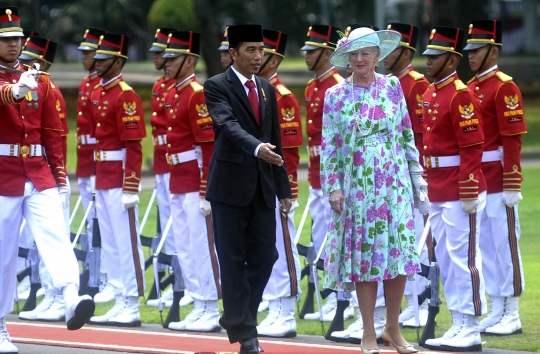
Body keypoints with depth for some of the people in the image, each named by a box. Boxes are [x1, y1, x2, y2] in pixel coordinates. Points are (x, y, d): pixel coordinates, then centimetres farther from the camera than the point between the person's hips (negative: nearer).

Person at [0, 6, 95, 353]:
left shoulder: (40, 82, 11)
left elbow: (53, 132, 13)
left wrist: (59, 174, 9)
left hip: (39, 175, 3)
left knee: (56, 236, -17)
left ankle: (72, 299, -35)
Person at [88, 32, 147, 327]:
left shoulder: (126, 95, -14)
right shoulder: (98, 93, 13)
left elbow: (133, 147, -17)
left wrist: (130, 189, -21)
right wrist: (97, 179, 17)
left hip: (119, 180, -9)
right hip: (102, 179, 9)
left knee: (126, 241, -4)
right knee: (109, 244, 11)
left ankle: (132, 307, 0)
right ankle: (121, 303, 17)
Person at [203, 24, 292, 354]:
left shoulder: (267, 89, 14)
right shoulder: (217, 86, -5)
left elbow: (275, 141, 16)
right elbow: (228, 124, -23)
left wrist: (283, 188, 14)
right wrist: (256, 147, -41)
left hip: (262, 186, 6)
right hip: (231, 185, -5)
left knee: (265, 256, 3)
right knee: (234, 260, -1)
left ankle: (236, 316, 19)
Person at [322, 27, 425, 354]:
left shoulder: (392, 87, 3)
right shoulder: (336, 96, 1)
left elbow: (407, 135, 7)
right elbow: (329, 146, 1)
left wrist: (418, 176, 5)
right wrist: (333, 187, -5)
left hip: (395, 184, 1)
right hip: (357, 187, -1)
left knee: (400, 255, -1)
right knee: (364, 255, 1)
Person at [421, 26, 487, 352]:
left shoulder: (461, 95, -13)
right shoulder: (431, 94, 14)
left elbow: (473, 148, -17)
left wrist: (468, 194, -19)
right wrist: (427, 185, 17)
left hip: (460, 193, -9)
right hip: (439, 193, 9)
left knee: (463, 258, -5)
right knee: (446, 260, 11)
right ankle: (459, 327, 17)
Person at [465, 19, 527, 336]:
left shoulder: (505, 87, -11)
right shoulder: (472, 87, 13)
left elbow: (513, 140, -15)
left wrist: (512, 186, -18)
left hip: (498, 183, -8)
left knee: (505, 244, -3)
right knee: (486, 246, 10)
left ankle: (512, 316, 2)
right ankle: (496, 312, 15)